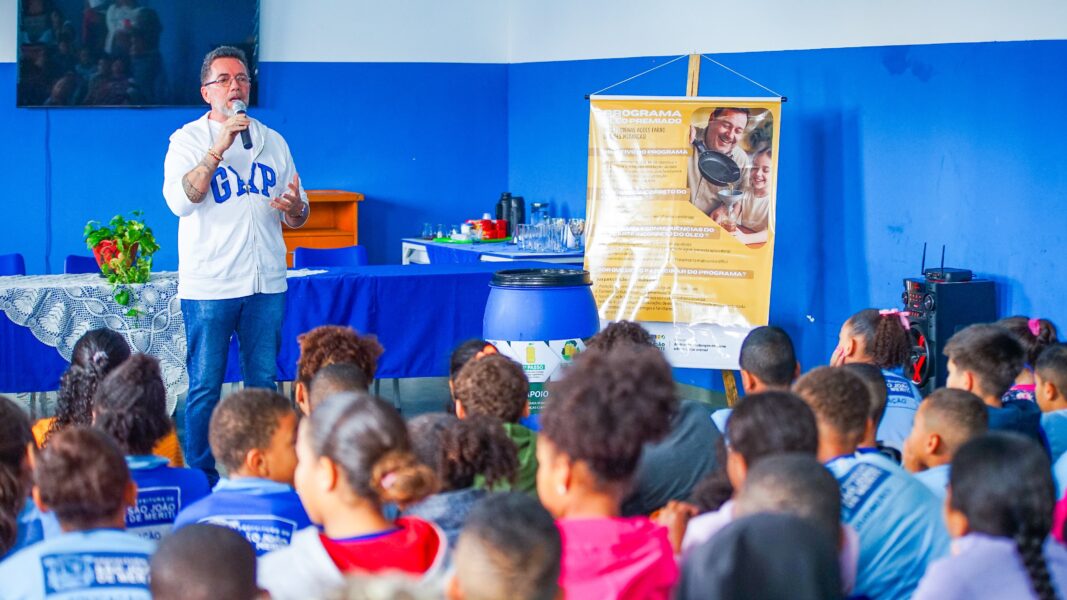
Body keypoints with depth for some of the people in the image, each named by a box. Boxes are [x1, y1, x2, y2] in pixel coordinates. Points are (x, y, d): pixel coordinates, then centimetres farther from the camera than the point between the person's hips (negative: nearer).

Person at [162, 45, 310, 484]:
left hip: (266, 283, 4)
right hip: (209, 285, -4)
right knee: (205, 388, -1)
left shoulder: (272, 142, 13)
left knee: (264, 385, 7)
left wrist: (294, 208, -8)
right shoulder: (188, 140, 0)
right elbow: (179, 201, -18)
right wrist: (220, 147, -22)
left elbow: (298, 217, 17)